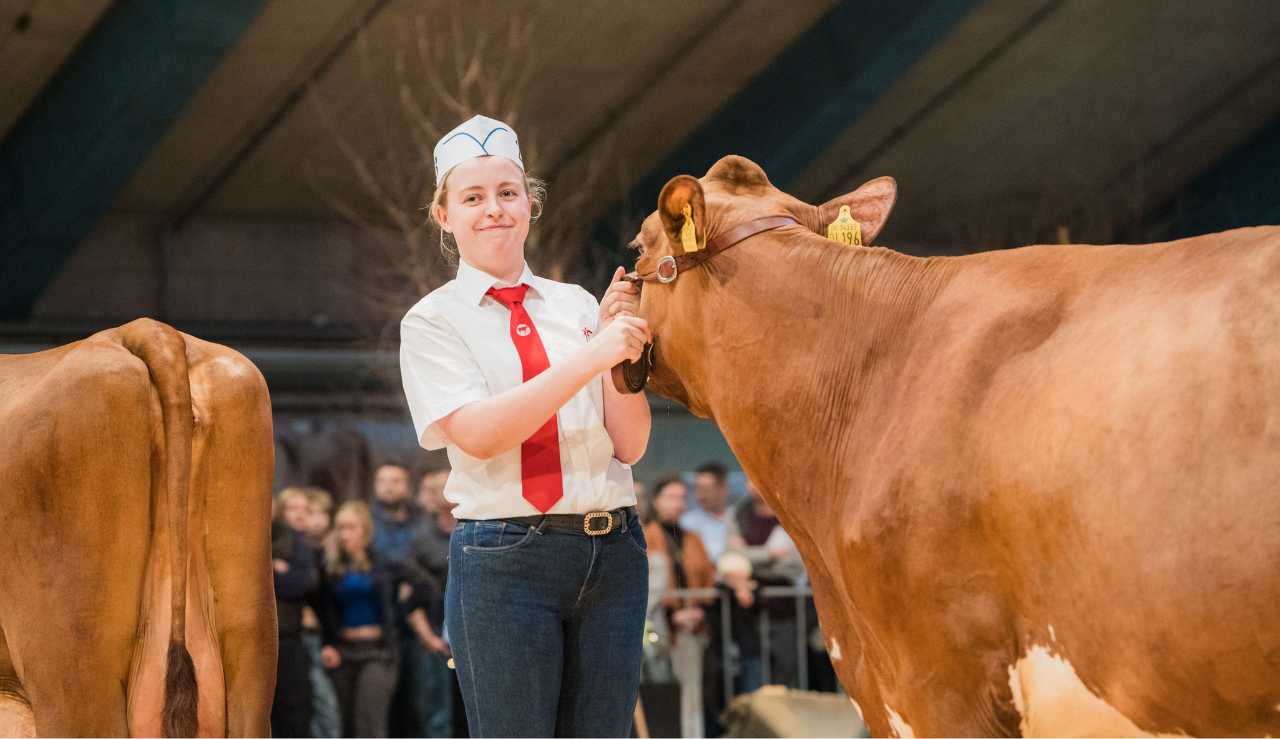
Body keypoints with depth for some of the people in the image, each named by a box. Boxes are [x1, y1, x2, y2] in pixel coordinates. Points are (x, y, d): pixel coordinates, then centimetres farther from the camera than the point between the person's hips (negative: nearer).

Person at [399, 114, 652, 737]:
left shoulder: (578, 306, 12)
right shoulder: (432, 321, 4)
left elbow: (629, 445, 8)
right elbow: (477, 433, -13)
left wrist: (618, 340, -7)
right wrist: (592, 358, -18)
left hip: (613, 549, 3)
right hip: (504, 560, -3)